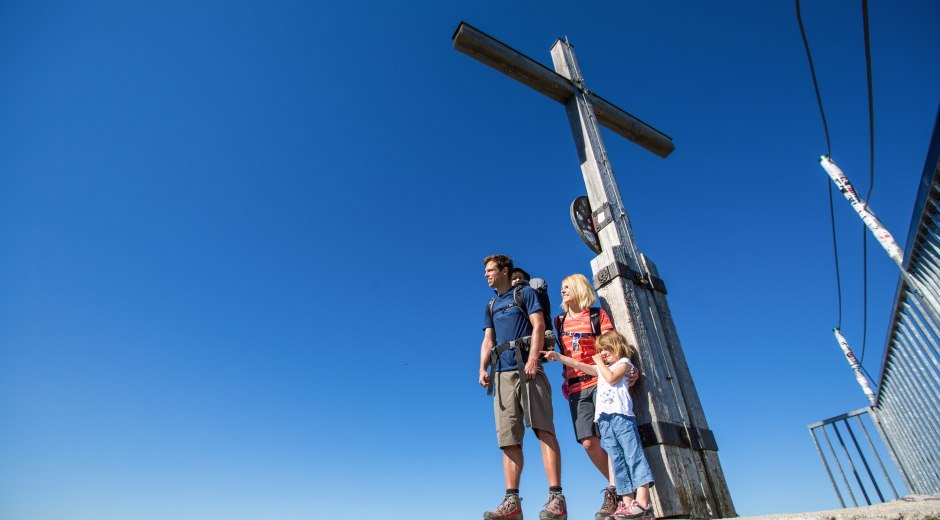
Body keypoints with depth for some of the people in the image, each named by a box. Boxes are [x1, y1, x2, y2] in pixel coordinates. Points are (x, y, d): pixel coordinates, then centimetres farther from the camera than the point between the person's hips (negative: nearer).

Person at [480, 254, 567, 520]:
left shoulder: (525, 293, 11)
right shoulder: (490, 306, 27)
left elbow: (538, 326, -2)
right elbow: (488, 341, 17)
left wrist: (532, 359, -17)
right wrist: (483, 369, -1)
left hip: (527, 367, -5)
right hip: (503, 373, 6)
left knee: (543, 429, -13)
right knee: (508, 438, -2)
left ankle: (556, 497, -14)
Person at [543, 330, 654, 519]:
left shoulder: (624, 362, 12)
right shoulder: (601, 368, 29)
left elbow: (611, 378, -5)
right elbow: (579, 365, 23)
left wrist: (599, 362, 7)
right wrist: (558, 356, 16)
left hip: (621, 414, -6)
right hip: (604, 418, 6)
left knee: (633, 455, -10)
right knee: (617, 460, 0)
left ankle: (642, 502, -14)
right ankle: (627, 502, -1)